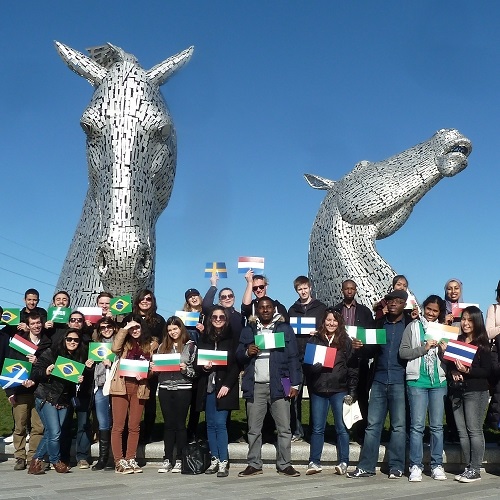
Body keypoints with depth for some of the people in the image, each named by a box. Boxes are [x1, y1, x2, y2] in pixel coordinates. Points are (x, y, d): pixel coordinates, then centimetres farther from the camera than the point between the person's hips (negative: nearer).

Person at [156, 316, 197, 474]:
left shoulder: (190, 345, 3)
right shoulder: (163, 346, 13)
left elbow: (195, 369, 2)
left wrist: (186, 369, -17)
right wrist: (153, 367, -2)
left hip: (183, 388, -3)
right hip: (165, 388, 3)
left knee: (180, 424, 2)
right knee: (168, 424, 6)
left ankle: (180, 460, 8)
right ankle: (167, 459, 11)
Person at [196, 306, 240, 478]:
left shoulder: (232, 338, 2)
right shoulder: (204, 338, 12)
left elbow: (237, 364, -3)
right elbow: (197, 360, 15)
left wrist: (227, 385, -11)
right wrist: (204, 367, -8)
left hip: (224, 386, -4)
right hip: (207, 386, 4)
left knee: (220, 423, -9)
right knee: (211, 424, 5)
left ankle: (224, 462, -4)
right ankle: (214, 459, 13)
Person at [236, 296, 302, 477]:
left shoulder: (285, 329, 7)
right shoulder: (248, 330, 13)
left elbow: (293, 358, 4)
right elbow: (238, 356, 13)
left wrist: (294, 384, -4)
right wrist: (247, 352, -10)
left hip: (278, 385, -1)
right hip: (255, 386, 2)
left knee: (284, 428, -1)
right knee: (254, 429, 6)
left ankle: (284, 464, 8)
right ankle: (254, 464, 14)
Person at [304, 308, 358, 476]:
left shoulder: (346, 341, 4)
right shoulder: (314, 340, 8)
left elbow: (352, 367, 1)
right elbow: (306, 364, 10)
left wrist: (351, 392, -5)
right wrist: (315, 366, -11)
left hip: (339, 390, -1)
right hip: (318, 390, 1)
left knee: (342, 428, 2)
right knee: (317, 428, 6)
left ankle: (343, 462, 10)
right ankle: (314, 462, 12)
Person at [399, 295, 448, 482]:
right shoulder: (413, 327, 5)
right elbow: (403, 352, -3)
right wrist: (424, 348, -13)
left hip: (439, 381, 3)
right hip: (417, 380, -3)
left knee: (437, 425, 6)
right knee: (417, 425, -3)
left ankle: (437, 465, 14)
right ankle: (415, 466, 4)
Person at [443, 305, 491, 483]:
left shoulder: (482, 345, -3)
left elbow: (487, 371, -7)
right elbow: (449, 364, 20)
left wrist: (467, 371, -20)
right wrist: (453, 371, -1)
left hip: (476, 391, -6)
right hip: (457, 391, 6)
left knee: (474, 430, -5)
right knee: (462, 432, 6)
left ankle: (475, 470, 0)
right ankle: (469, 467, 12)